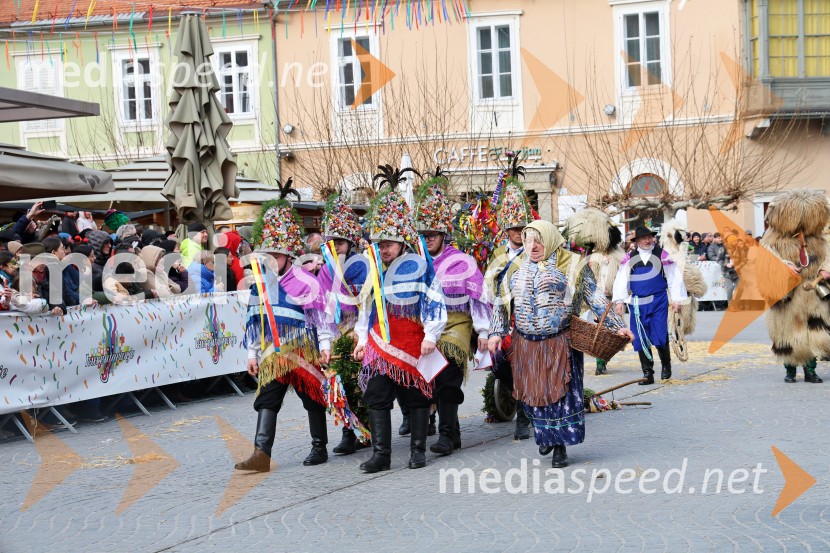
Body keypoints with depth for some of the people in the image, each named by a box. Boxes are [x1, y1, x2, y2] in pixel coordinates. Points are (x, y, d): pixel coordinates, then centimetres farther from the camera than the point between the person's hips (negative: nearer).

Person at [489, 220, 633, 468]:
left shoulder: (571, 266, 0)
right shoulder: (517, 267, 11)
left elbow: (595, 299, 1)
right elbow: (502, 302, 16)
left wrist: (616, 325, -2)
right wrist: (497, 332, 7)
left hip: (559, 343, -4)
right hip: (526, 344, 4)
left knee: (560, 392, -5)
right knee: (534, 392, 7)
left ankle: (560, 447, 4)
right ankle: (546, 436, 27)